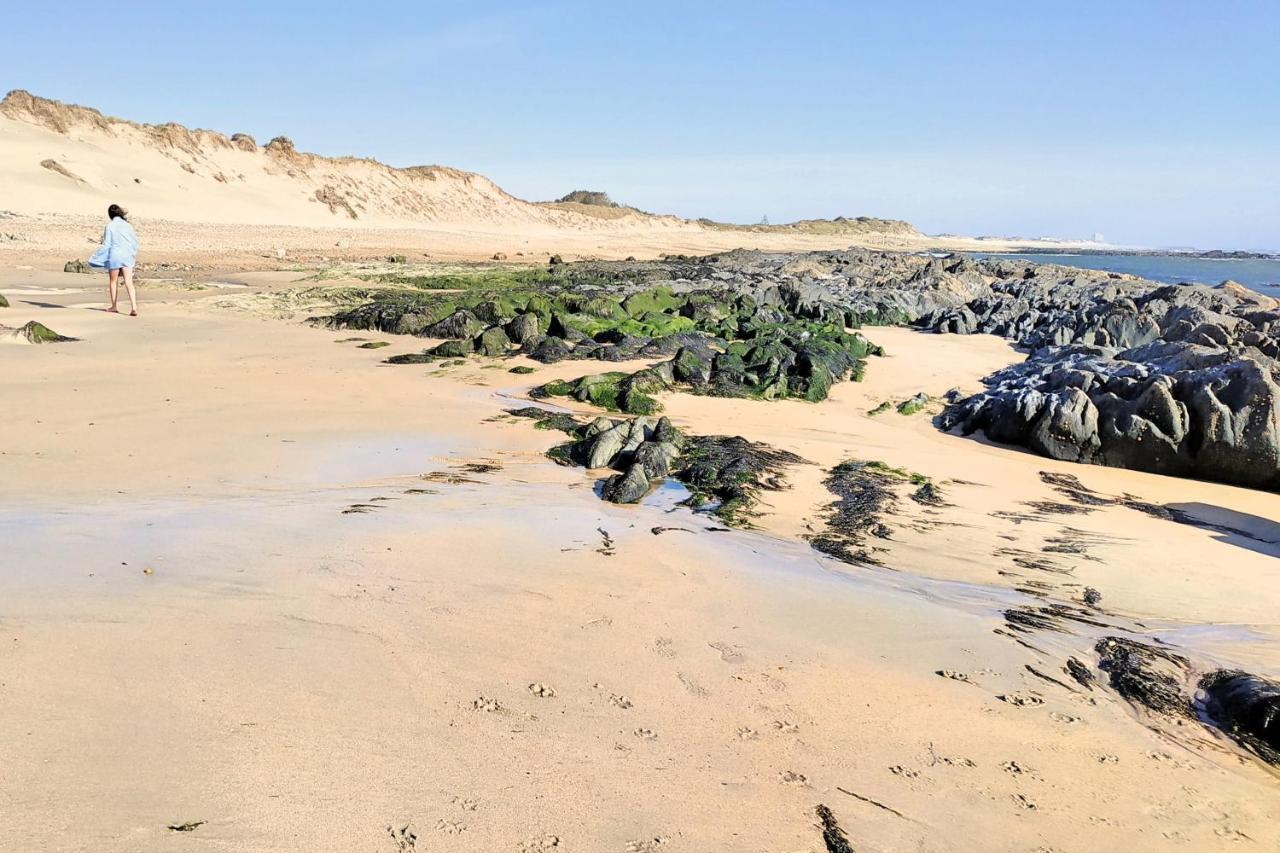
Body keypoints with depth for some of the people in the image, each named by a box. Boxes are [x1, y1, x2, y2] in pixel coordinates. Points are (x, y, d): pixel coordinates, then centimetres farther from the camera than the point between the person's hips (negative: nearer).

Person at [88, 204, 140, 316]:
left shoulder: (110, 226, -4)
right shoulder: (127, 225, 5)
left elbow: (106, 244, -6)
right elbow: (135, 241, 9)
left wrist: (97, 256, 4)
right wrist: (133, 256, 23)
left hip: (114, 256, -2)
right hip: (127, 256, 2)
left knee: (113, 281, 14)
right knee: (129, 283, -5)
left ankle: (114, 307, 24)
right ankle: (134, 307, -20)